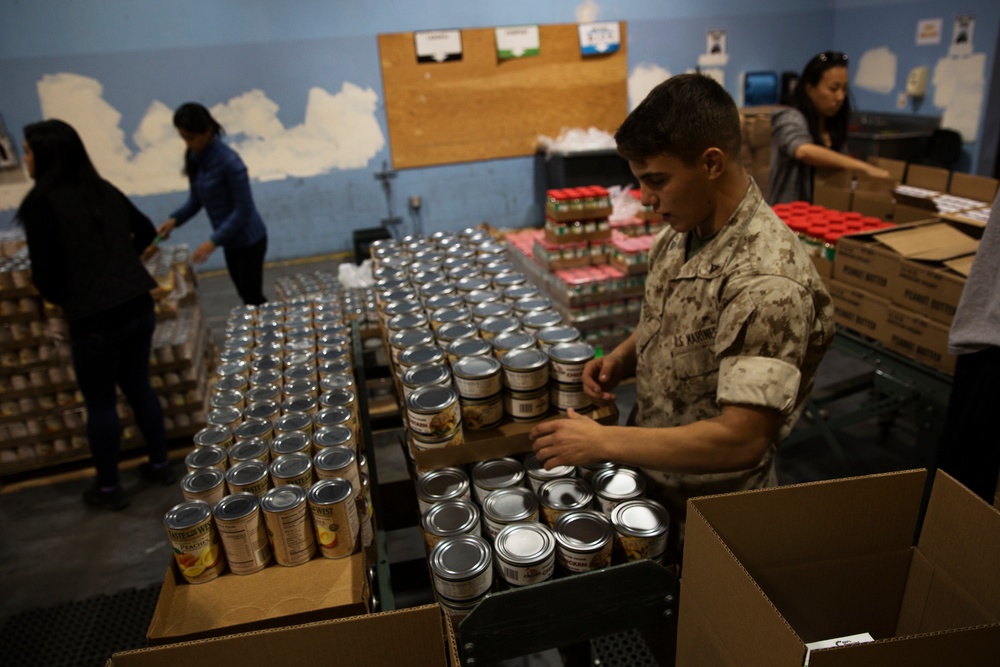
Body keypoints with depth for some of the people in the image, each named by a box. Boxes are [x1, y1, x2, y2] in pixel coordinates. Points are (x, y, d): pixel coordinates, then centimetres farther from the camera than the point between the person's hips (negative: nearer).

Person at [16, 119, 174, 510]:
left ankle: (108, 488, 23)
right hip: (139, 305, 6)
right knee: (139, 387, 20)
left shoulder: (41, 203, -12)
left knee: (100, 403, 9)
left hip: (95, 318, -6)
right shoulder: (105, 190, 8)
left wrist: (63, 301, 10)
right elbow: (146, 230, 22)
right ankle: (160, 464, 31)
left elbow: (45, 274, -10)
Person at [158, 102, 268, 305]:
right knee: (245, 295, 17)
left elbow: (243, 210, -22)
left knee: (252, 297, 1)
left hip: (249, 239, -7)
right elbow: (196, 199, 10)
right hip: (230, 240, 8)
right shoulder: (195, 158, 0)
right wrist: (174, 220, -6)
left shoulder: (229, 161, -23)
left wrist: (213, 242, -25)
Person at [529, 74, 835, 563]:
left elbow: (742, 439, -33)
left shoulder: (767, 283, -31)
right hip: (645, 474, 7)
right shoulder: (681, 234, -3)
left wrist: (602, 442, -29)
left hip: (703, 515, -7)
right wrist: (621, 359, -7)